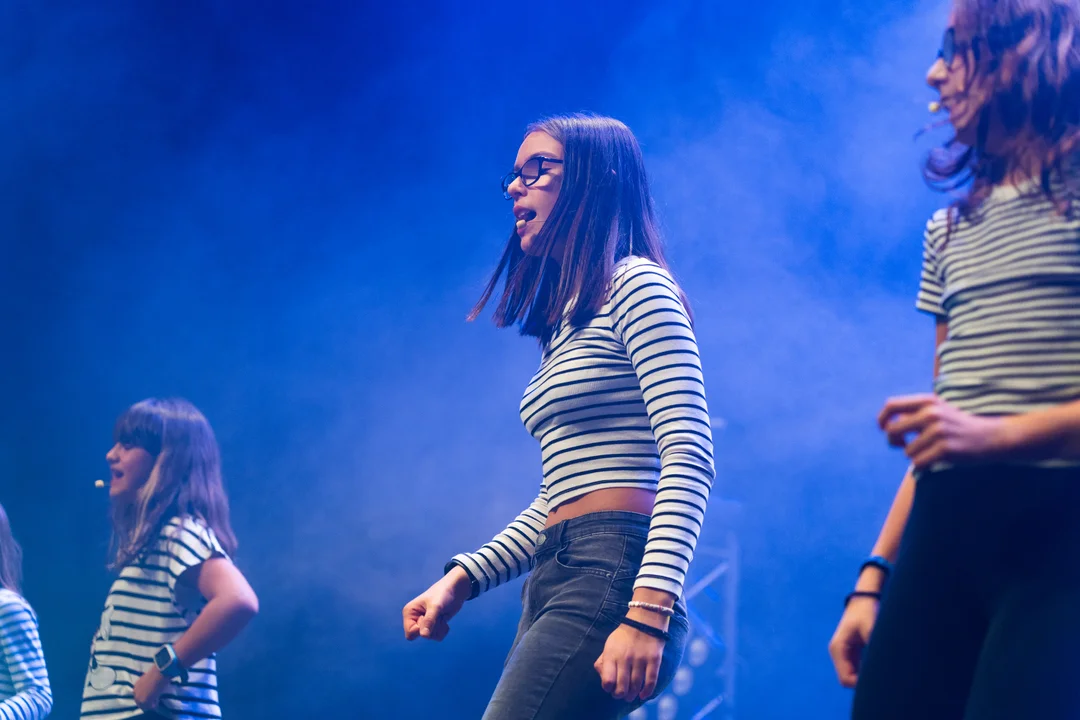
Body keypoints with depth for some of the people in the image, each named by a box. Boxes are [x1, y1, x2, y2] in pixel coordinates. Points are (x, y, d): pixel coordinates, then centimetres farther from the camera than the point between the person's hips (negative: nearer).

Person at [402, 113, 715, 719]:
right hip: (557, 583, 9)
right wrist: (464, 578, 17)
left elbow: (690, 458, -14)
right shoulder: (568, 320, 24)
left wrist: (648, 611, -24)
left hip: (609, 577, -9)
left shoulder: (637, 285, -3)